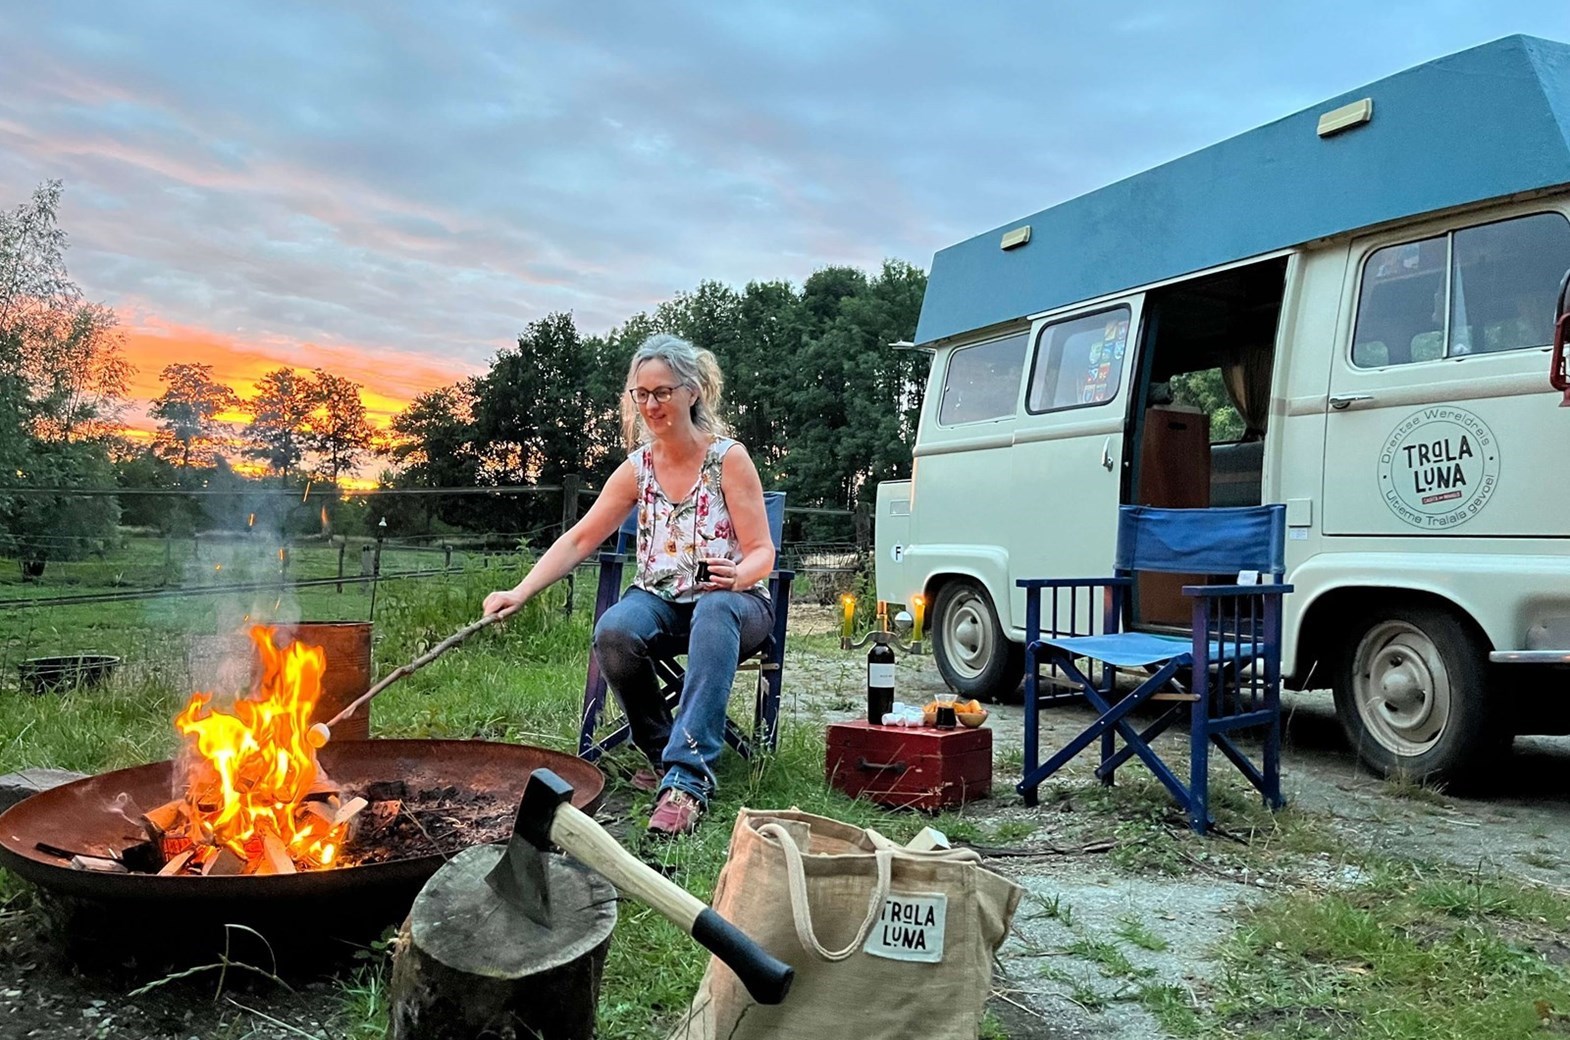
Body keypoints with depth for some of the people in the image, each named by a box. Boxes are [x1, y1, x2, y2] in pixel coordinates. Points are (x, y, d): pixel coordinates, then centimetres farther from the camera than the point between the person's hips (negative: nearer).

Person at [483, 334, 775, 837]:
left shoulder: (729, 458, -8)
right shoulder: (637, 469, 3)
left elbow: (762, 552, -10)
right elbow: (579, 540, 1)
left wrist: (737, 577, -34)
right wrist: (520, 593, -12)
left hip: (733, 602, -3)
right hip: (661, 600, 3)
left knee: (715, 613, -40)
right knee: (613, 631, -31)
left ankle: (685, 780, -44)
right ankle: (662, 751, -8)